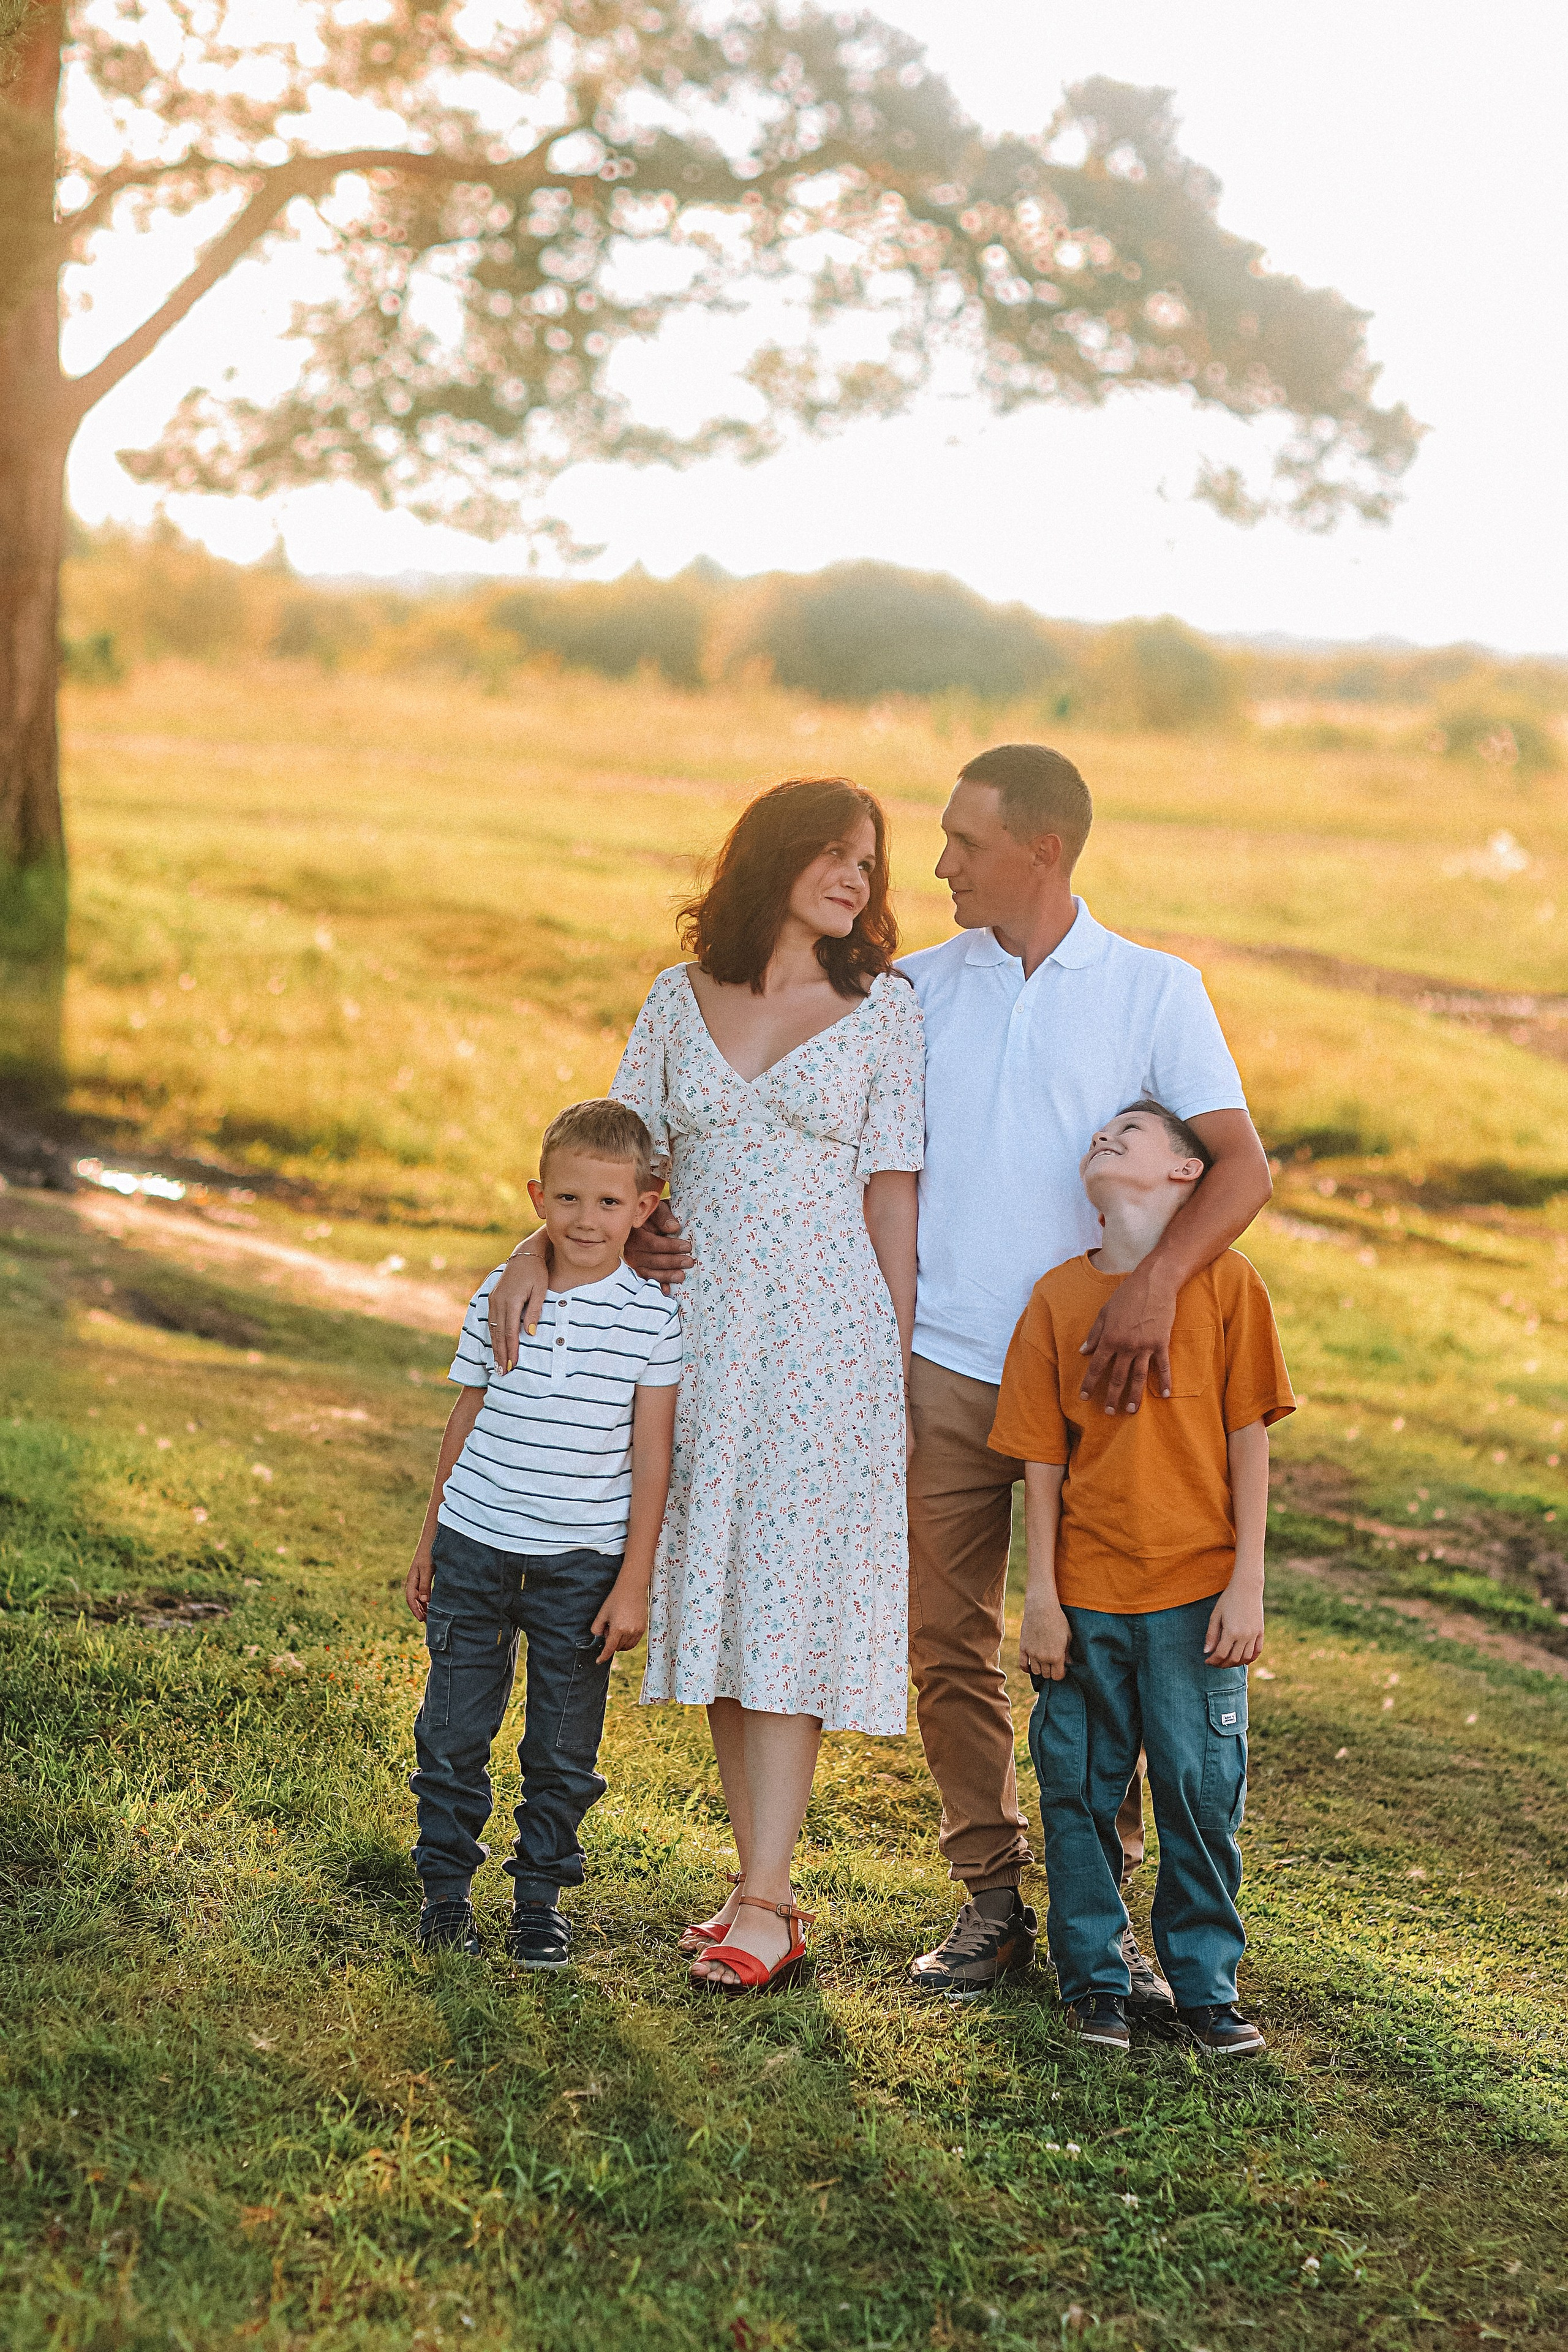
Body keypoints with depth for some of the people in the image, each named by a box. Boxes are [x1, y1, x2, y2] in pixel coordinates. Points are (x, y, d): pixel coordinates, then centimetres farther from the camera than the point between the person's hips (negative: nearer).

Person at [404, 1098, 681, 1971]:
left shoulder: (653, 1316, -5)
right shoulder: (499, 1299, 1)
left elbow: (651, 1456, -4)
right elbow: (466, 1421, 11)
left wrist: (634, 1581, -6)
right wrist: (430, 1544, 14)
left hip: (582, 1562, -2)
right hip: (475, 1545, 2)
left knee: (564, 1748, 6)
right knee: (454, 1730, 7)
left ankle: (541, 1897, 21)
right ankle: (447, 1885, 21)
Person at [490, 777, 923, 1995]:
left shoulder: (885, 1008, 2)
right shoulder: (680, 1002, 9)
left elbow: (892, 1192, 1)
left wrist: (902, 1362, -1)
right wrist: (537, 1251, -8)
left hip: (826, 1342, -3)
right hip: (698, 1333, 4)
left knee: (787, 1602, -8)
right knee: (713, 1598, 5)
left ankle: (763, 1908, -7)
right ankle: (765, 1886, 14)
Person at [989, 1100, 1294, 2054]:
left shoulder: (1226, 1283, -1)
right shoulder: (1058, 1298, 4)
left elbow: (1250, 1443, -1)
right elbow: (1044, 1462, 5)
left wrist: (1247, 1584, -5)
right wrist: (1041, 1600, 1)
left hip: (1196, 1594, -2)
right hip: (1086, 1597, 2)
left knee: (1203, 1790, 2)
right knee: (1080, 1790, 6)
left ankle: (1208, 1983, 16)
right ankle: (1095, 1979, 20)